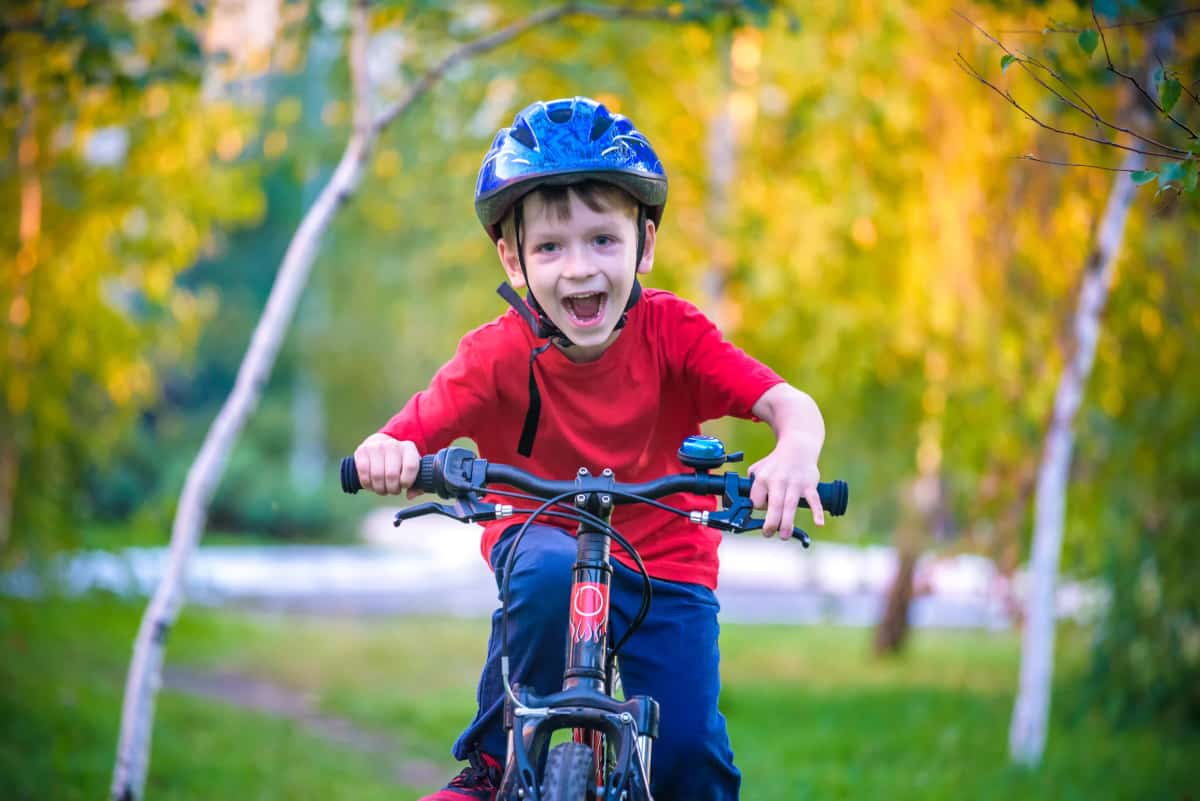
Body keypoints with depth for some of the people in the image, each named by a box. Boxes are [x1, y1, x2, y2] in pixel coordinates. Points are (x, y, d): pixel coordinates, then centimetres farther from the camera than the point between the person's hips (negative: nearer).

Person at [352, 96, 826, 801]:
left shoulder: (671, 333, -17)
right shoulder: (498, 355, -17)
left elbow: (789, 404, -26)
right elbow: (406, 437, -23)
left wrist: (795, 454, -50)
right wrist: (385, 455, -48)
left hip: (665, 562, 1)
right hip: (546, 541, 0)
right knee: (549, 570, -36)